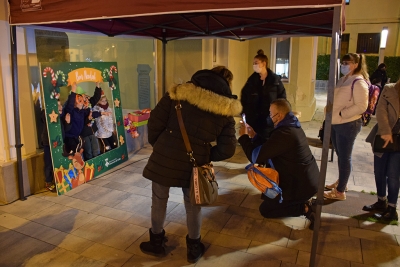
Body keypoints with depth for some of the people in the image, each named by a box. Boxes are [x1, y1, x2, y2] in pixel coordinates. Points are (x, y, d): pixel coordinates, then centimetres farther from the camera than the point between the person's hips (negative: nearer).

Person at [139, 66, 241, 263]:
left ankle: (156, 243, 39)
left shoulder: (180, 92, -3)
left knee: (159, 200, 20)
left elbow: (155, 122, -5)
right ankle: (194, 248, 37)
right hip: (194, 162, 1)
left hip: (165, 157, -1)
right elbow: (227, 150, -1)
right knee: (193, 205, 21)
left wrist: (156, 145, 13)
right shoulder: (226, 111, 2)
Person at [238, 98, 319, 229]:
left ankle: (304, 208, -2)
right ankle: (302, 202, 18)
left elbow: (256, 157, -20)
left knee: (265, 209, 6)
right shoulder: (293, 127, 5)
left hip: (301, 184, -10)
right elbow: (267, 147, 13)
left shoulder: (283, 133, -27)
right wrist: (253, 136, 10)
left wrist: (244, 137, -7)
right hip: (309, 179, 10)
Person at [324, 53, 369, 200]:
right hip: (336, 123, 8)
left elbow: (362, 106, -20)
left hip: (348, 125, -8)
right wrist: (331, 112, 5)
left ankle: (340, 191, 11)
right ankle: (341, 182, 35)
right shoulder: (343, 80, 11)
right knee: (340, 156, 19)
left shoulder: (359, 83, -14)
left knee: (344, 158, 1)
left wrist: (342, 114, -19)